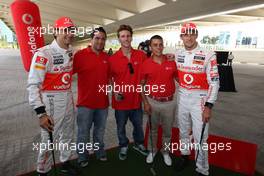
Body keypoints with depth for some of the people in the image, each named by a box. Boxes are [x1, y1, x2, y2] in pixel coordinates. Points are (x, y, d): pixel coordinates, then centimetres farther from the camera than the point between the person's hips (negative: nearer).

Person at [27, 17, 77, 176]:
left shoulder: (71, 52, 3)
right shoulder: (43, 54, -19)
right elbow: (33, 85, -20)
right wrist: (41, 113, -23)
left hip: (68, 100, 7)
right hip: (51, 102, -7)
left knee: (68, 136, 21)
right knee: (48, 140, 8)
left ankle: (66, 163, 44)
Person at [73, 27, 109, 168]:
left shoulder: (107, 57, 5)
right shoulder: (80, 55, -10)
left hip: (103, 102, 4)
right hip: (85, 102, -4)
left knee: (100, 131, 21)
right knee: (83, 133, 11)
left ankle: (100, 152, 41)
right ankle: (82, 157, 33)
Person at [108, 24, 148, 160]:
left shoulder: (141, 55, -4)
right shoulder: (113, 58, -8)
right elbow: (109, 77, -1)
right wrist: (115, 91, -11)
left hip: (136, 98, 2)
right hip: (121, 99, -1)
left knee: (139, 124, 20)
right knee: (121, 126, 15)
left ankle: (139, 144, 46)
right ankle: (123, 147, 40)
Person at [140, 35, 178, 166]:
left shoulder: (171, 62, -3)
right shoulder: (146, 64, -5)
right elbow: (142, 85, 1)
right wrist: (145, 102, -5)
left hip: (169, 102, 1)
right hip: (152, 102, 0)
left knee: (167, 130, 16)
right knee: (153, 129, 17)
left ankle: (165, 152, 40)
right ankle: (152, 150, 41)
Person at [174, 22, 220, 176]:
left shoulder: (208, 55, -12)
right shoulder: (177, 55, 3)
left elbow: (214, 82, -13)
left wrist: (209, 106, -16)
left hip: (200, 100, -4)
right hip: (182, 98, 5)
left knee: (200, 138, 1)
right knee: (183, 132, 20)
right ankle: (185, 156, 43)